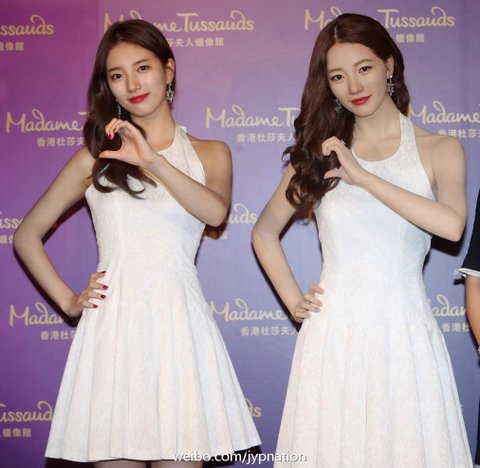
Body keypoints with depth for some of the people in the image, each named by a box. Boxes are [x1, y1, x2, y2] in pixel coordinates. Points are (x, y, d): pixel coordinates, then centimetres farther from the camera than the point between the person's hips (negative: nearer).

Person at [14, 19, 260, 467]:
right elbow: (27, 235, 15)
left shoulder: (210, 153, 11)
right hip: (113, 325, 0)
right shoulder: (95, 158, 10)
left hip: (179, 324, 0)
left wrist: (153, 161, -23)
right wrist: (67, 300, 5)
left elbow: (215, 212, -11)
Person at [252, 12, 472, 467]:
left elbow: (451, 224, -17)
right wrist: (293, 301, 5)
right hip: (334, 332, 1)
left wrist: (363, 176, -15)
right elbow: (264, 232, 17)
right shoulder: (320, 150, 8)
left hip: (406, 331, -1)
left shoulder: (440, 150, 3)